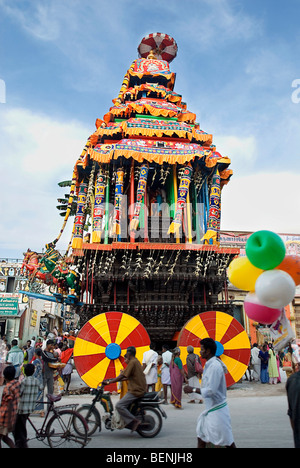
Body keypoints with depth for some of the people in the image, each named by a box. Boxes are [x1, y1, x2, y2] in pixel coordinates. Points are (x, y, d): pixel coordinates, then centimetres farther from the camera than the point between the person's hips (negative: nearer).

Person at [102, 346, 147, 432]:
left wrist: (109, 382, -11)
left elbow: (122, 376, -18)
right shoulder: (136, 361, 15)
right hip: (140, 389, 10)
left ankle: (135, 421, -12)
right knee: (124, 404, 26)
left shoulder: (132, 362, -15)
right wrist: (115, 379, 20)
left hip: (136, 390, -10)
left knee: (119, 406, -14)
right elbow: (129, 377, 20)